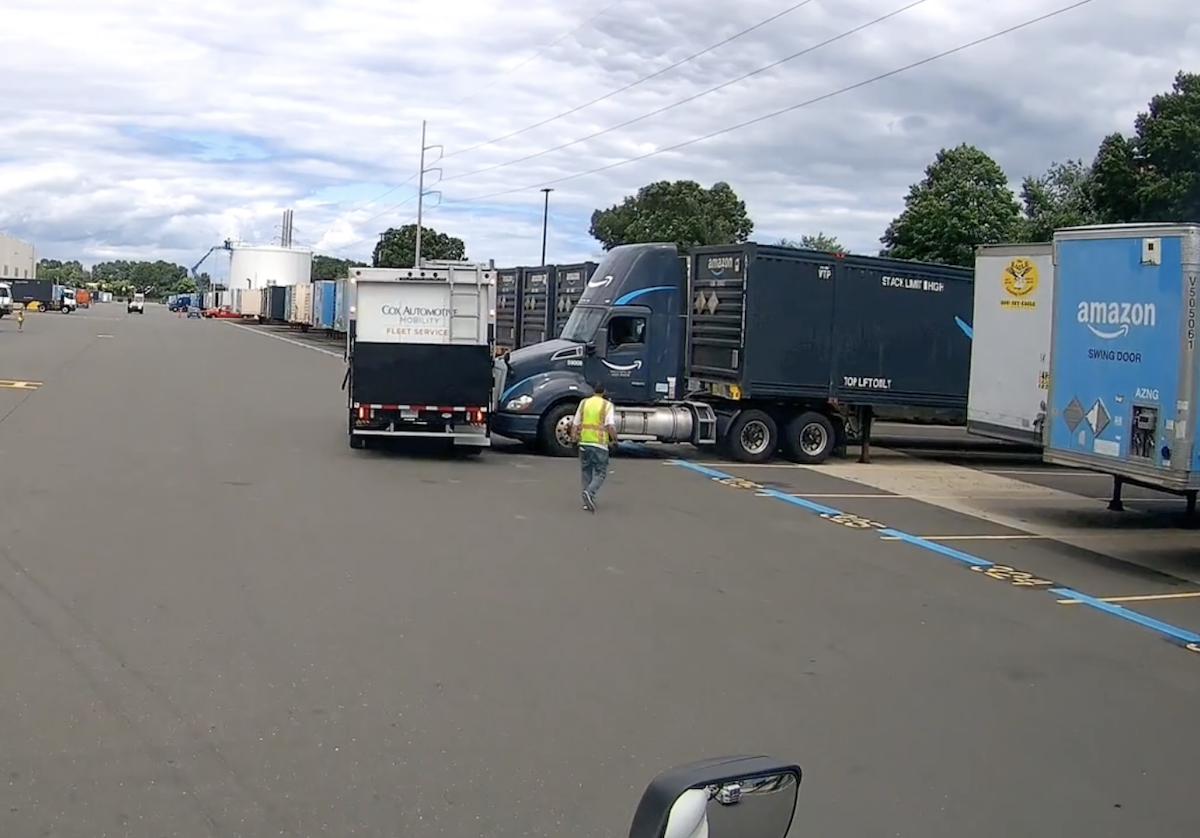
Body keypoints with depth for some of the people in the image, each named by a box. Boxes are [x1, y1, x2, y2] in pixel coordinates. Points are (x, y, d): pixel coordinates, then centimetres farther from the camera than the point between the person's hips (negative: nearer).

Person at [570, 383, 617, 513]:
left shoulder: (584, 403, 6)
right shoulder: (607, 405, -4)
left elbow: (575, 424, 7)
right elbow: (610, 426, -14)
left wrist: (574, 436, 23)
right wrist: (614, 438, 3)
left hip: (584, 443, 3)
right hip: (600, 444, -3)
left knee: (586, 472, 15)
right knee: (600, 473, 6)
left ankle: (588, 500, 14)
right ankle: (590, 493, -19)